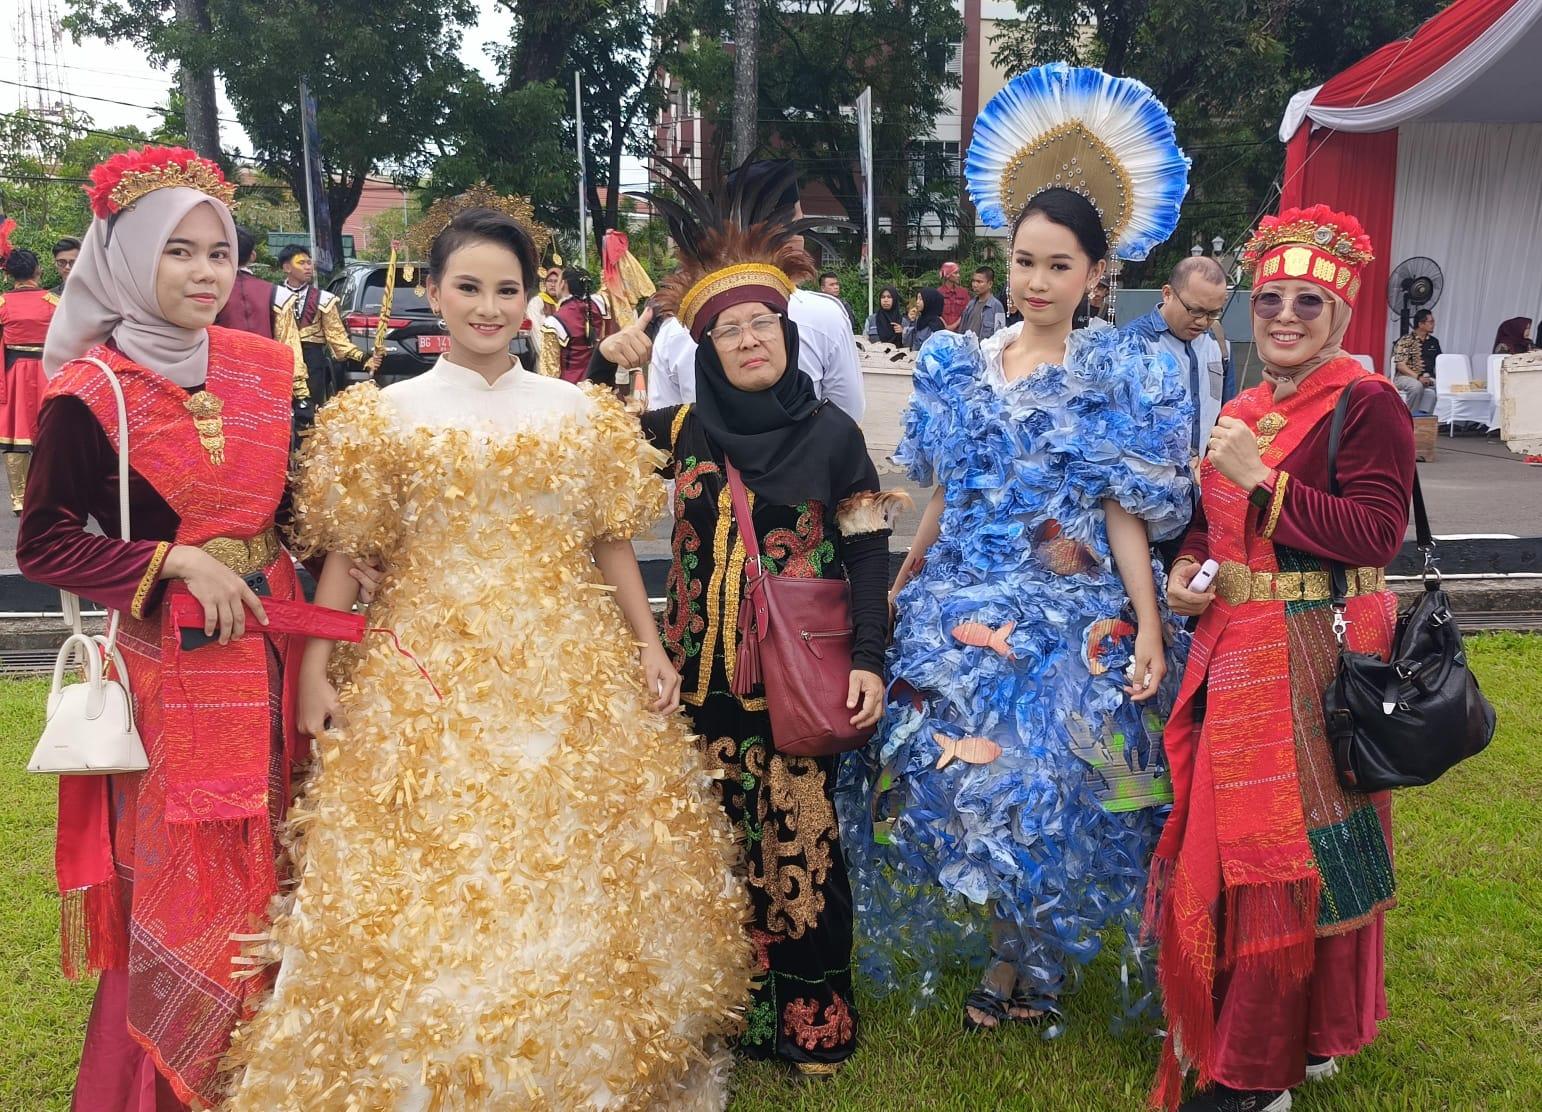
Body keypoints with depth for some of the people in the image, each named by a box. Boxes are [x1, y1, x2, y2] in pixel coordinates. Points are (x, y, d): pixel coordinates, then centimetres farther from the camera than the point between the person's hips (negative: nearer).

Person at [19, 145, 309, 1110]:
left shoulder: (265, 369, 5)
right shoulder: (90, 392, -8)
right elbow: (44, 543, -5)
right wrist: (175, 562, -15)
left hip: (271, 649, 5)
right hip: (168, 662, -4)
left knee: (269, 865, 14)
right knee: (177, 884, 5)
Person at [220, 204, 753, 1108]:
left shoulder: (582, 411, 7)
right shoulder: (383, 414, 3)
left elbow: (611, 543, 9)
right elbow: (342, 554, 1)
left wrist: (650, 645, 3)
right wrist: (315, 669, -7)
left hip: (574, 674, 2)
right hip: (431, 677, -1)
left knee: (578, 868, 9)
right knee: (432, 877, 2)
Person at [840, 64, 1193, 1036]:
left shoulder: (1119, 376, -2)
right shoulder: (956, 365, 7)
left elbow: (1124, 512, -5)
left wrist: (1147, 627, -10)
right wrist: (900, 585, 14)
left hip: (1070, 615, -3)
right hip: (960, 606, 4)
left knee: (1042, 783, 1)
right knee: (956, 774, 6)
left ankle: (1023, 962, 27)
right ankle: (1004, 951, 31)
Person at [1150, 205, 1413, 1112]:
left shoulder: (1369, 406, -10)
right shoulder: (1243, 410, 12)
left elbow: (1378, 536, -20)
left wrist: (1262, 478, -22)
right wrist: (1189, 565, 2)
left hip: (1318, 661, -8)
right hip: (1235, 652, 8)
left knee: (1286, 851, 0)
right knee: (1227, 840, 15)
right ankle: (1305, 1036, 35)